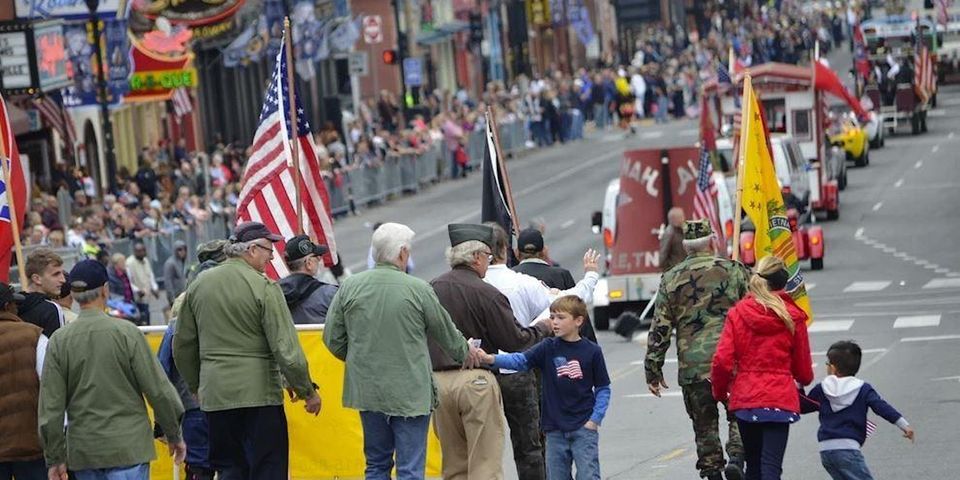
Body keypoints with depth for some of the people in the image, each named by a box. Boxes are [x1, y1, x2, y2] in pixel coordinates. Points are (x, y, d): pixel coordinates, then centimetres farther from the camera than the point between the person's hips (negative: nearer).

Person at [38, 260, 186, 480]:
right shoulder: (126, 333, -8)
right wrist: (174, 435, 9)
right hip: (128, 449, -3)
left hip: (82, 452, 3)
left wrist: (55, 459, 9)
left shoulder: (59, 341, -1)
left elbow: (50, 408, 1)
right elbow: (158, 390, -5)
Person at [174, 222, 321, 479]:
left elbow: (183, 345, 16)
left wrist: (196, 385, 29)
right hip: (259, 394, -5)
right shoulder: (264, 287, -10)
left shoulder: (199, 284, 9)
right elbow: (286, 348, -12)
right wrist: (307, 391, -2)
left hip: (214, 396, 6)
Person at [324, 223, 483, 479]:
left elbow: (332, 339, 4)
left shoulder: (349, 287, -2)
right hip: (410, 391, -4)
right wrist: (466, 353, 24)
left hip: (367, 389, 4)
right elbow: (447, 335, 3)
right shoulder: (419, 289, -10)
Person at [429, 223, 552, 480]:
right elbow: (514, 341, -5)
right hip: (475, 380, -6)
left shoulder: (431, 289, 6)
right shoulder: (487, 294, -10)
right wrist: (543, 328, 12)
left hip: (438, 380, 6)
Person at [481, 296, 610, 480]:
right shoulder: (548, 348, 2)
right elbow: (520, 360, -11)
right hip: (555, 430, 3)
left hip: (583, 428, -3)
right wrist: (491, 359, -27)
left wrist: (594, 420, -7)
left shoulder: (592, 351, -3)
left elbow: (603, 389, 2)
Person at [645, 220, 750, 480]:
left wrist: (653, 369, 9)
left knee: (704, 425, 10)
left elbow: (660, 328, 5)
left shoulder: (671, 279, 6)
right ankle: (736, 457, -12)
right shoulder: (734, 270, 3)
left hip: (692, 366, 1)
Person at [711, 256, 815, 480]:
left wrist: (720, 392, 11)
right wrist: (804, 380, 29)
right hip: (780, 398, -2)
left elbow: (722, 361, -7)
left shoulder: (737, 313, 0)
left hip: (744, 397, 3)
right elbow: (803, 368, 5)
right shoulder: (792, 317, -2)